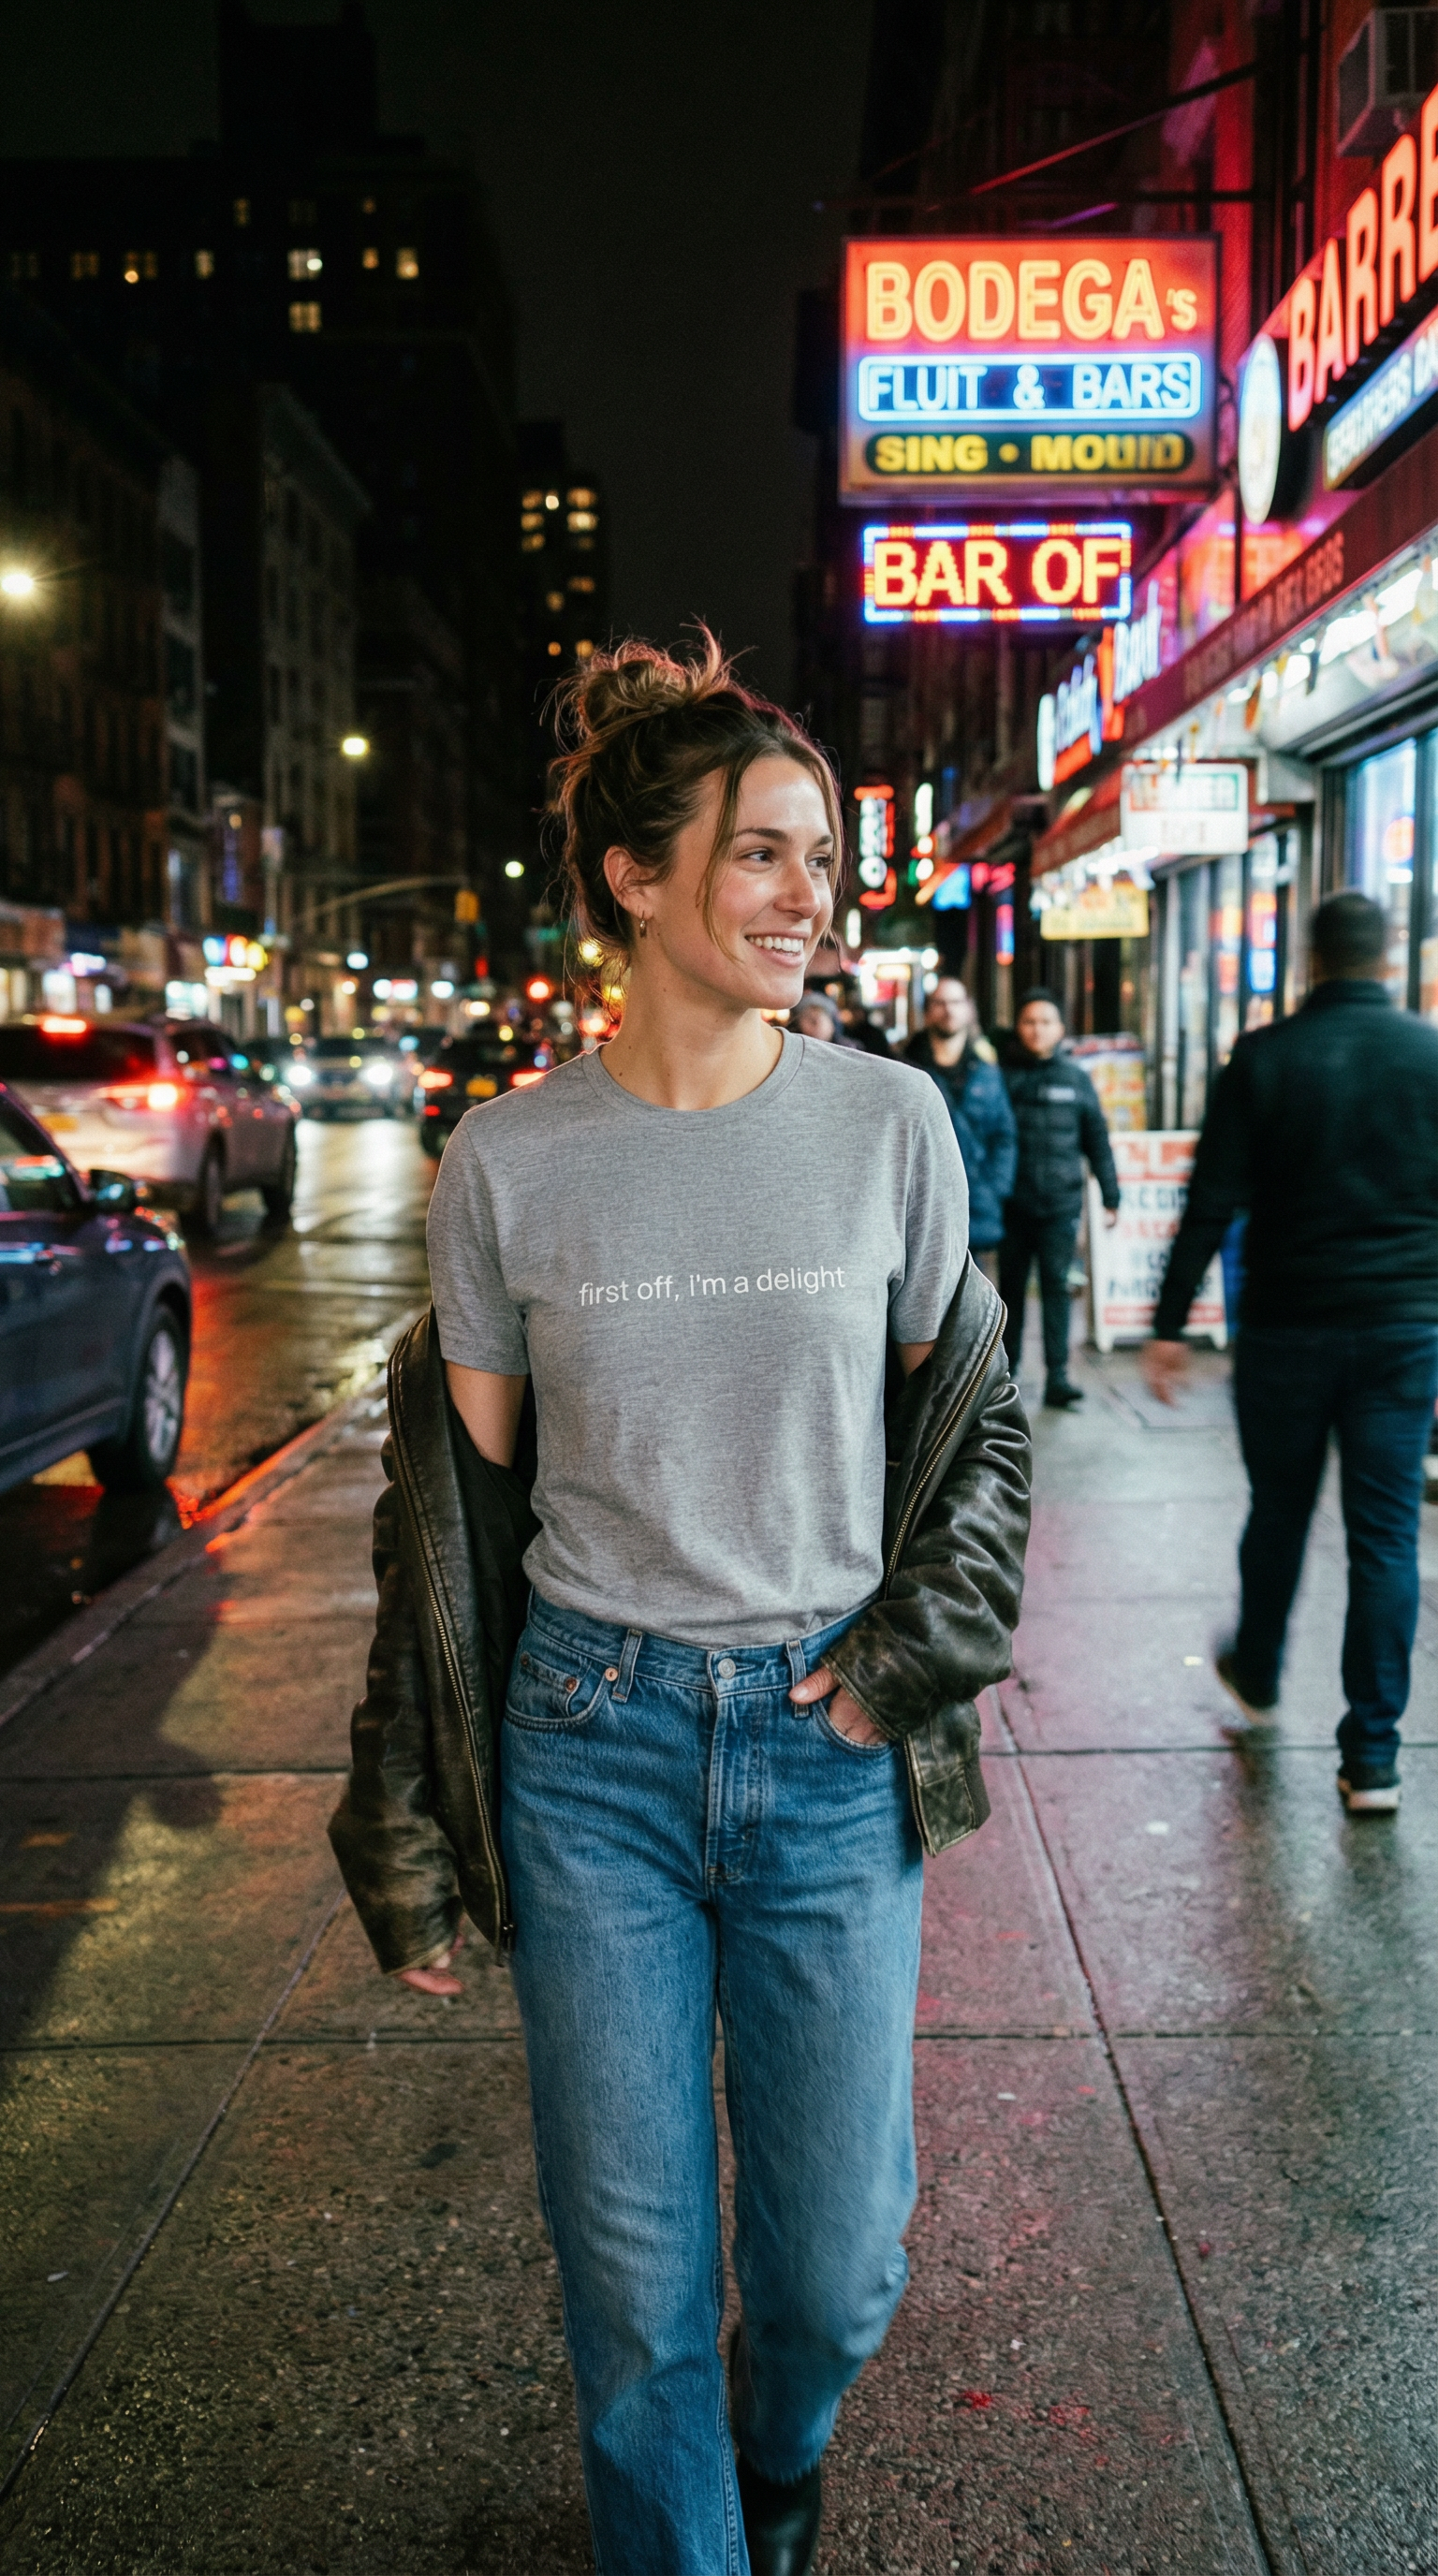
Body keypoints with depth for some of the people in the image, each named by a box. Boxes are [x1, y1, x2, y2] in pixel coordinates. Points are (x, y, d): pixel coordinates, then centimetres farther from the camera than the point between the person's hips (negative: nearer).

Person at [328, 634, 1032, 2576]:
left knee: (838, 2262, 12)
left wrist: (918, 1644, -5)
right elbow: (463, 1488, 2)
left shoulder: (891, 1124, -3)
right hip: (593, 1741, 0)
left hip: (834, 1748, 1)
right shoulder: (508, 1161, -4)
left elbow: (968, 1409, 9)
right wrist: (411, 1836, 3)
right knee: (633, 2269, 9)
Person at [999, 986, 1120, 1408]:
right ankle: (1007, 1369, 22)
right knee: (1011, 1286, 10)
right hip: (1013, 1203, 0)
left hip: (1061, 1203, 0)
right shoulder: (1003, 1075, 1)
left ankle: (1058, 1376, -2)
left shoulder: (1075, 1078, 5)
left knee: (1056, 1285, -3)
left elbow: (1097, 1139, 7)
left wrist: (1110, 1196, 5)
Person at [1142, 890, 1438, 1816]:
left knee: (1279, 1512, 18)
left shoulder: (1264, 1057, -5)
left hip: (1287, 1324, 0)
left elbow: (1212, 1203, -7)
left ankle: (1258, 1676, 40)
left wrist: (1170, 1324, -2)